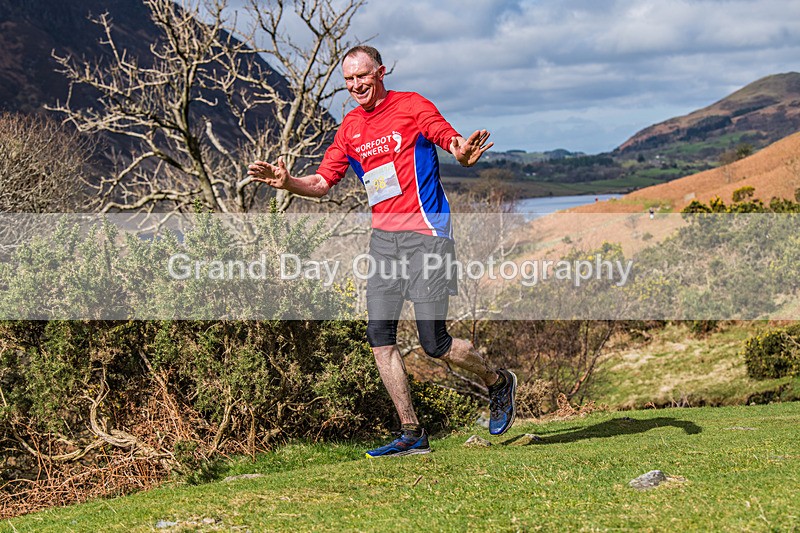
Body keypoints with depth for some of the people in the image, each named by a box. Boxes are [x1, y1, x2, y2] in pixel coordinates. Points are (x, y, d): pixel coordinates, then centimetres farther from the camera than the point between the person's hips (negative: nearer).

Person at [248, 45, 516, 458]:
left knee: (434, 343, -7)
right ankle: (412, 434, 5)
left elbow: (456, 144, -13)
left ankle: (498, 381, 21)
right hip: (382, 238, 6)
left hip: (424, 234, -6)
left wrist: (465, 154, -38)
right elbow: (322, 183, 15)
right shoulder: (350, 127, 13)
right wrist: (287, 182, -5)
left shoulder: (411, 106, -4)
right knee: (379, 335, -3)